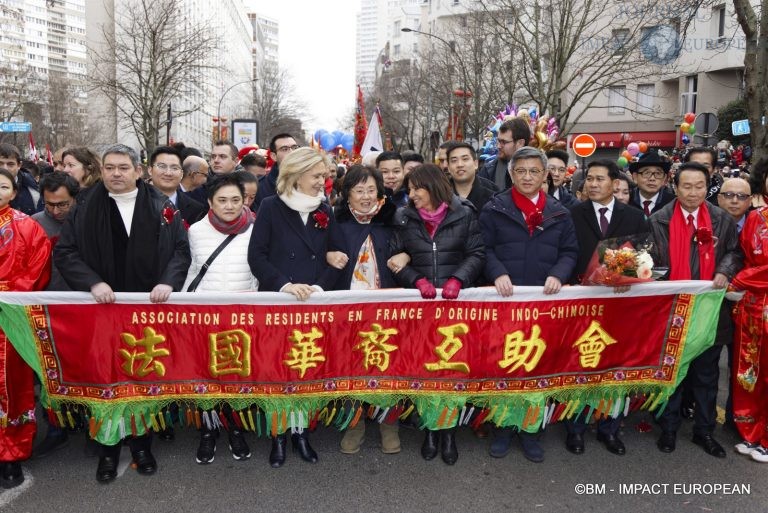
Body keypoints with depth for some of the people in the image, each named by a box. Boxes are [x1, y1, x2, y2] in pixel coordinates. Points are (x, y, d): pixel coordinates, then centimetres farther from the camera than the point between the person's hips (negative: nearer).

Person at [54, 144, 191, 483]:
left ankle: (141, 444, 25)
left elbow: (181, 249, 0)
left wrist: (168, 281, -16)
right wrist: (93, 282, -15)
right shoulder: (86, 208, 3)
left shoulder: (160, 207, 3)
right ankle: (108, 448, 23)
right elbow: (64, 251, 0)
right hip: (103, 307, 0)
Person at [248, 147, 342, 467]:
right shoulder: (271, 207, -2)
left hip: (315, 303, 3)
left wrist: (321, 287, -8)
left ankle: (301, 431, 23)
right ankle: (278, 434, 19)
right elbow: (256, 256, -7)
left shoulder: (325, 211, 9)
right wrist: (284, 284, -19)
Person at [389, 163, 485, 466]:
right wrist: (417, 280, -12)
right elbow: (397, 258, 6)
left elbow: (477, 254, 1)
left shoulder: (464, 214, 2)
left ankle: (449, 431, 15)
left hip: (458, 300, -1)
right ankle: (430, 428, 18)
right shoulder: (404, 217, 7)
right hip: (419, 301, 1)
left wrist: (458, 279, -15)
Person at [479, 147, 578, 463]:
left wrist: (558, 274, -9)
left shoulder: (558, 214, 11)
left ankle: (530, 430, 22)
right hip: (504, 299, -2)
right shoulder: (494, 209, 3)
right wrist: (497, 273, -18)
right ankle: (503, 427, 20)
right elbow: (484, 248, -2)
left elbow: (569, 252, 10)